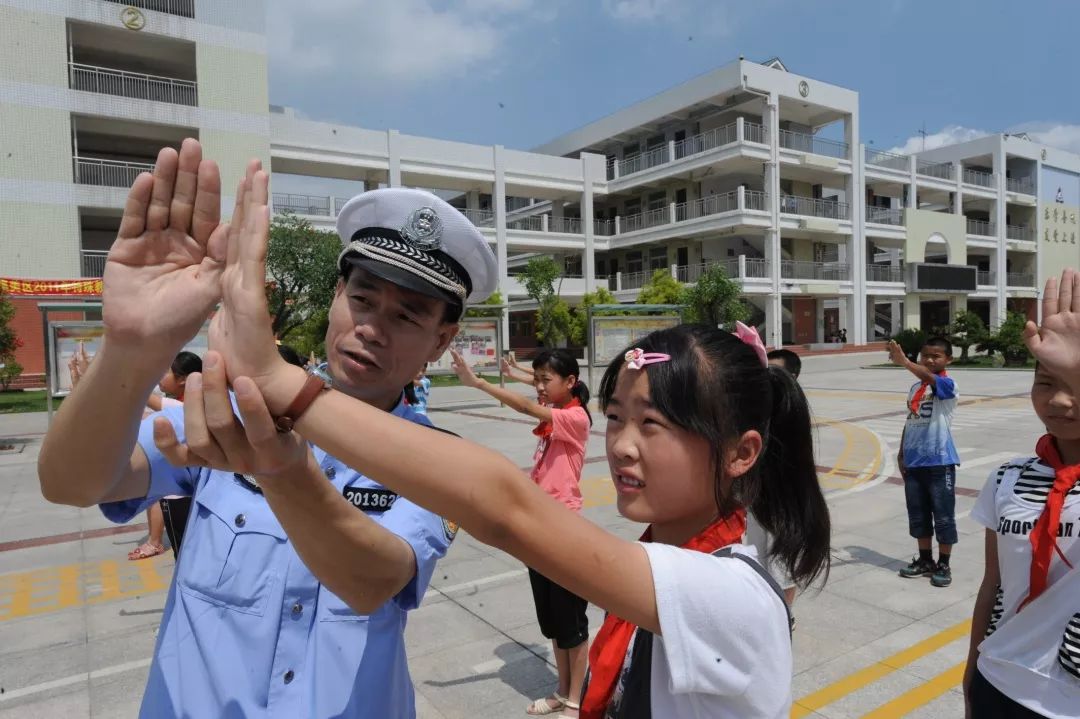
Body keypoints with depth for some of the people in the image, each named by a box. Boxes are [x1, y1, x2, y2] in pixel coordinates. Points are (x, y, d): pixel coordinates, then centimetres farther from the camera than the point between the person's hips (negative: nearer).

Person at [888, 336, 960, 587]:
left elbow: (930, 378, -32)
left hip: (940, 462, -6)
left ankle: (944, 565, 18)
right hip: (914, 461, 6)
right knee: (918, 515, 14)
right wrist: (901, 453, 13)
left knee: (943, 516, 5)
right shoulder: (914, 388, 11)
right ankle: (925, 560, 28)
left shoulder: (947, 384, -9)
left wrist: (904, 362, -47)